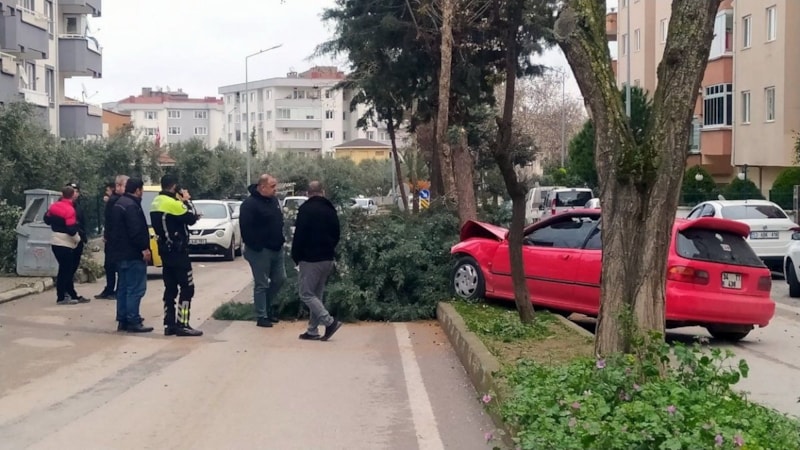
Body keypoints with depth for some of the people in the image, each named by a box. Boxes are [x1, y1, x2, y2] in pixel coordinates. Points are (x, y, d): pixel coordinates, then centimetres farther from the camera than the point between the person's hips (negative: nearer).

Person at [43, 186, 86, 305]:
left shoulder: (54, 206, 5)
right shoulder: (69, 210, -18)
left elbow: (47, 219, 15)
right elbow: (71, 229, -22)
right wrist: (77, 238, -6)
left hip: (55, 241, 8)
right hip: (65, 243, -8)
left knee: (67, 269, 14)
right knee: (65, 270, 0)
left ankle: (72, 295, 20)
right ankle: (61, 298, 3)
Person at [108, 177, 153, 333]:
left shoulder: (119, 203, 17)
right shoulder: (131, 206, -17)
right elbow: (136, 230, -24)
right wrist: (144, 248, -20)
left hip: (121, 253, 11)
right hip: (133, 254, -11)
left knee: (123, 288, 13)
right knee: (136, 288, -9)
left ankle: (123, 320, 17)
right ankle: (133, 322, -10)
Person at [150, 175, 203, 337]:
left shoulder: (156, 203, 10)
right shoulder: (172, 203, -17)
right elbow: (191, 218, -10)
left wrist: (181, 202, 10)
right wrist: (187, 200, 1)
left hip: (165, 250, 9)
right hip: (177, 250, -9)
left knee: (170, 288, 12)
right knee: (187, 287, -4)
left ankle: (169, 324, 13)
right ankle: (182, 325, -7)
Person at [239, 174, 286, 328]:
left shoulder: (274, 200, 11)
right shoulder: (249, 204, -16)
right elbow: (246, 229, -20)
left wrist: (281, 240, 15)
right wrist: (256, 247, -20)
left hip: (276, 249, 8)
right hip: (261, 251, -8)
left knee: (279, 279, 13)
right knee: (261, 284, -1)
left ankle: (267, 306, 30)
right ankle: (262, 316, 6)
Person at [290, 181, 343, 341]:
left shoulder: (306, 209, -11)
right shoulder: (330, 209, 11)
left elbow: (299, 235, -14)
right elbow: (336, 234, 17)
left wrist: (295, 256, -4)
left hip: (311, 259, -7)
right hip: (328, 258, 7)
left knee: (306, 293, -1)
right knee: (316, 294, 14)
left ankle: (330, 322, -13)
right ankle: (313, 331, 13)